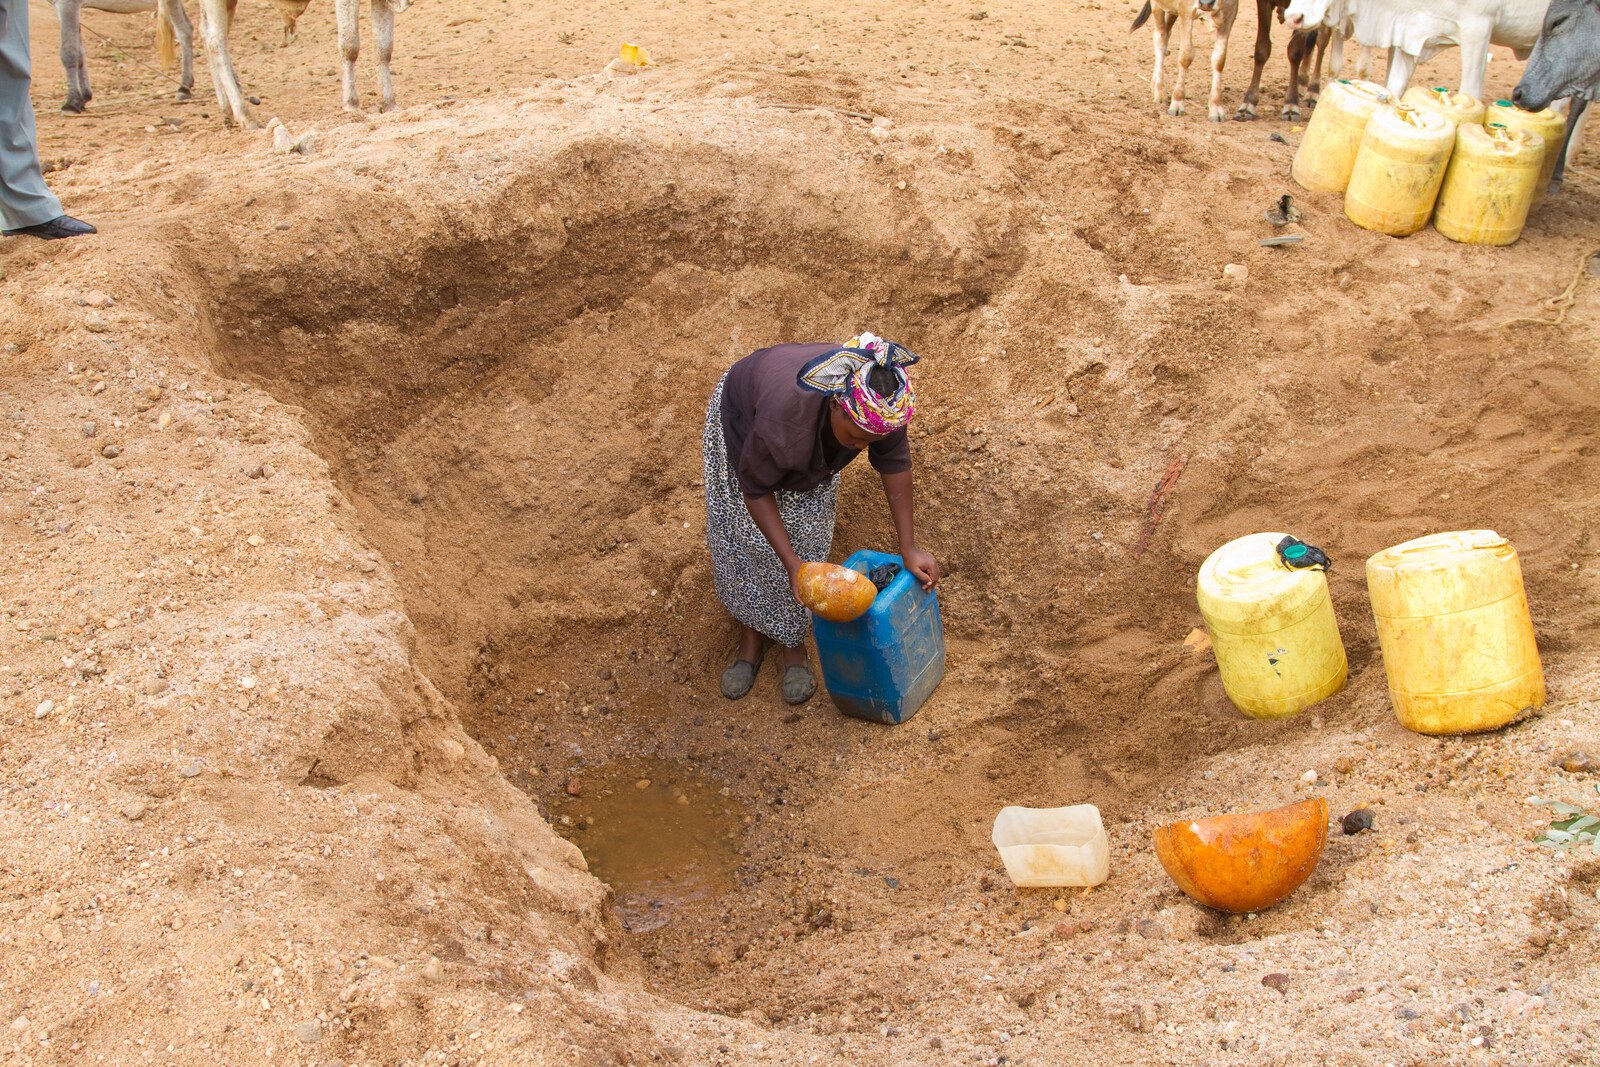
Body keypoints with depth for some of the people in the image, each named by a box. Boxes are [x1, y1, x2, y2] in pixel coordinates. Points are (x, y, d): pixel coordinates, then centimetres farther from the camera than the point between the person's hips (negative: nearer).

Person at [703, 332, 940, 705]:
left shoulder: (884, 401, -36)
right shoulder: (782, 419, -47)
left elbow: (894, 462, -18)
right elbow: (756, 489, -29)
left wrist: (908, 546, -17)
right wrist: (792, 563, -32)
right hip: (742, 419, -3)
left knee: (806, 536, -1)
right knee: (742, 537, 3)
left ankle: (793, 641, 19)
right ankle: (752, 632, 27)